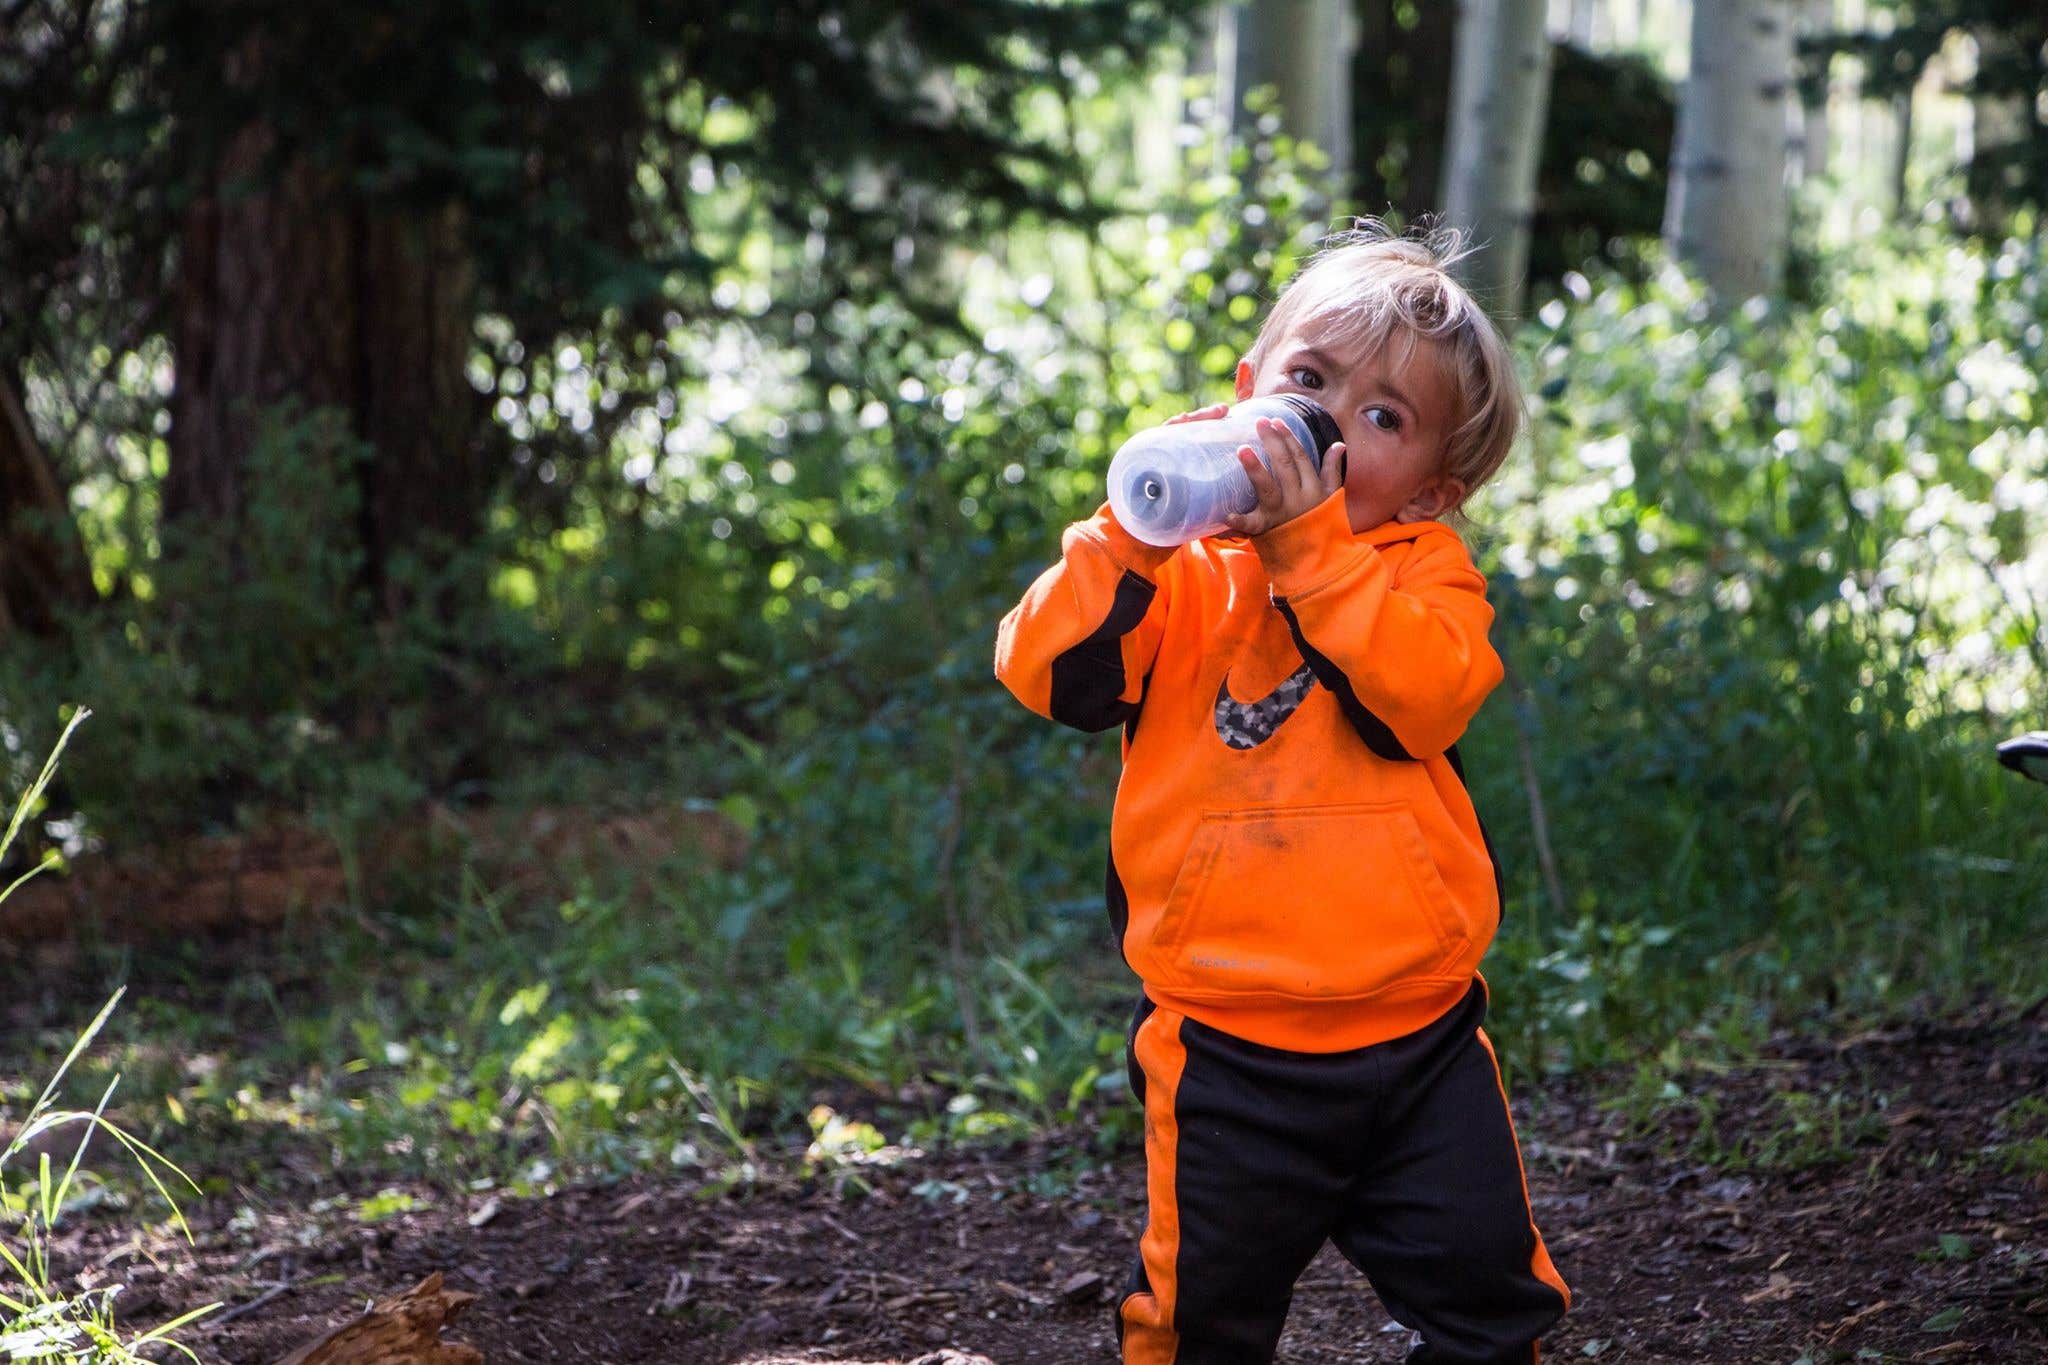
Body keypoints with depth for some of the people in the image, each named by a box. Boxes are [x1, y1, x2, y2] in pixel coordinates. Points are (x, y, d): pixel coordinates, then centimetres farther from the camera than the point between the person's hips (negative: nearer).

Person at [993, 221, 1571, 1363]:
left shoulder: (1425, 568, 3)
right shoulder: (1180, 574, 2)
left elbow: (1427, 695, -18)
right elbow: (1045, 670, -13)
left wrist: (1310, 542, -23)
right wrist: (1135, 530, -23)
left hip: (1419, 1040, 1)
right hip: (1229, 1049, 0)